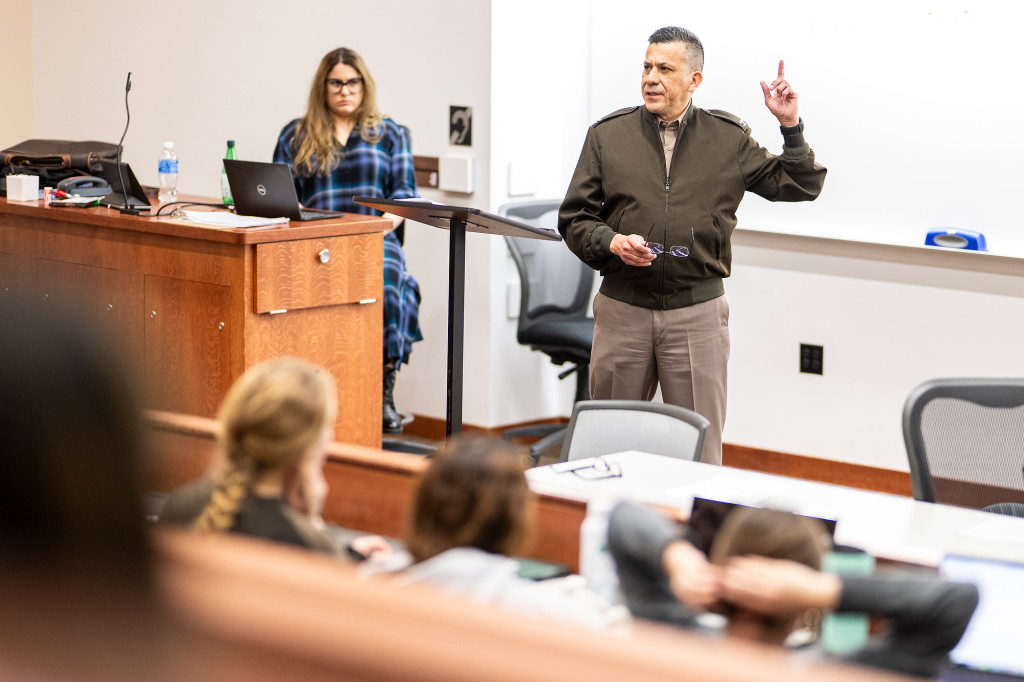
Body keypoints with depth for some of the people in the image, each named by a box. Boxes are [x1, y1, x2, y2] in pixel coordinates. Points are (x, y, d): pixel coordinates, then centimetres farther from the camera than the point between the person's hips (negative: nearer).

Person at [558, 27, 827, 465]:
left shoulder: (729, 138, 6)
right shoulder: (608, 134, 6)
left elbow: (800, 186, 9)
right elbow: (574, 218, 6)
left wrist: (790, 126, -3)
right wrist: (612, 242, -13)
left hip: (698, 313, -1)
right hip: (622, 309, 1)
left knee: (699, 451, 2)